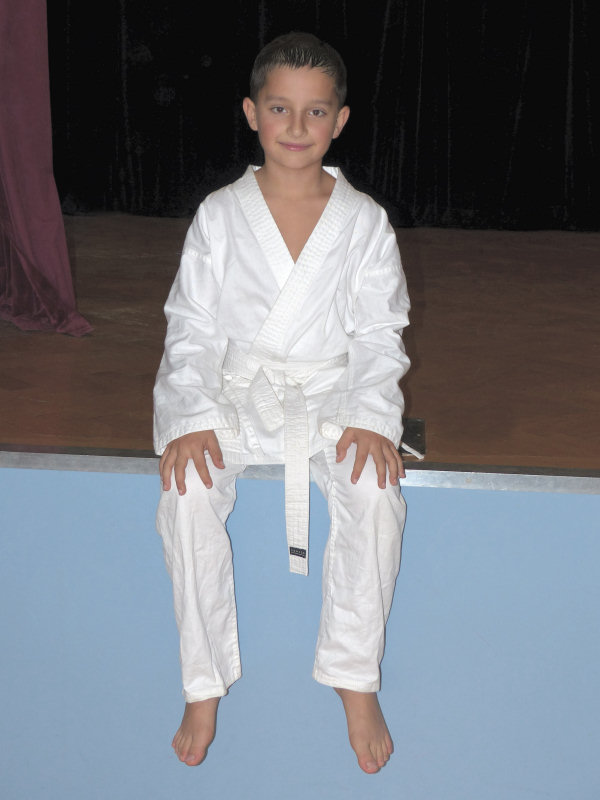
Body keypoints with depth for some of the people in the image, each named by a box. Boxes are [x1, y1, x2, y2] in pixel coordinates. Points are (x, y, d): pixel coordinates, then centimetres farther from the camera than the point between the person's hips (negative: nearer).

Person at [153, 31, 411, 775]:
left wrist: (370, 417, -17)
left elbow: (379, 337, 2)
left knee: (376, 495, -29)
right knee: (188, 497, -28)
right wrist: (192, 418, -17)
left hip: (331, 390, 0)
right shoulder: (218, 216, 1)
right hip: (234, 389, 0)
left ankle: (356, 679, -10)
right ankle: (204, 685, -11)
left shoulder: (364, 221, 2)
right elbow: (192, 328, 0)